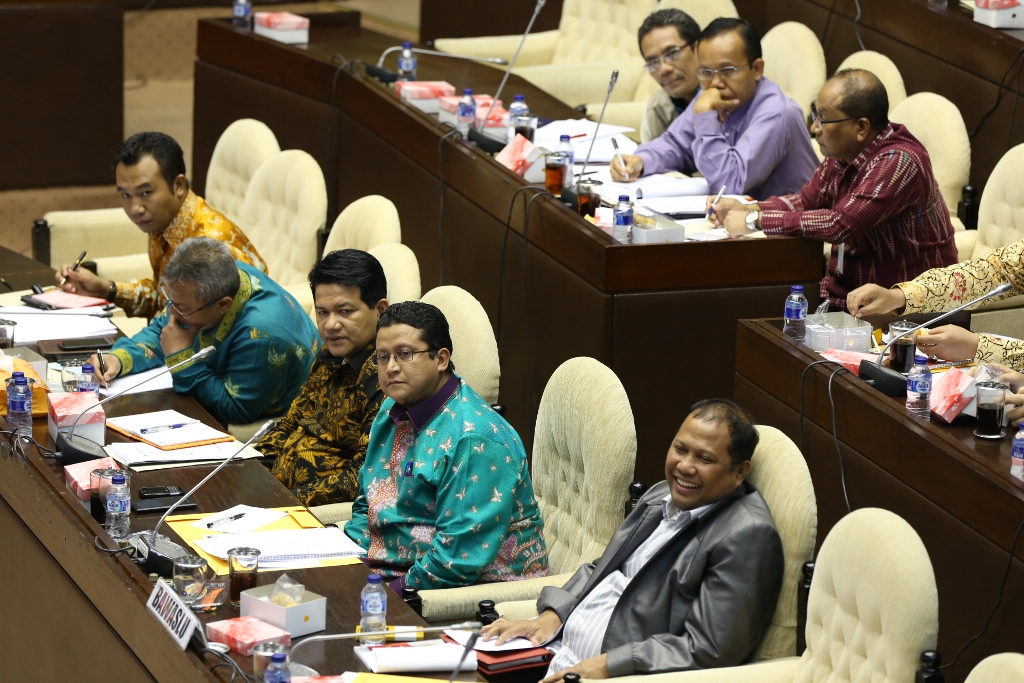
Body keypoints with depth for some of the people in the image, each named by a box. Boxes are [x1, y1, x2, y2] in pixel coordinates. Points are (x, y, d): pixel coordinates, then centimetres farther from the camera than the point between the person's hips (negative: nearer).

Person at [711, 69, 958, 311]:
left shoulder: (899, 162, -22)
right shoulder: (841, 154, 4)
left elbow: (839, 224, -28)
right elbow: (806, 200, 20)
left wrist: (756, 220, -20)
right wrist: (747, 209, 2)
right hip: (841, 293, 8)